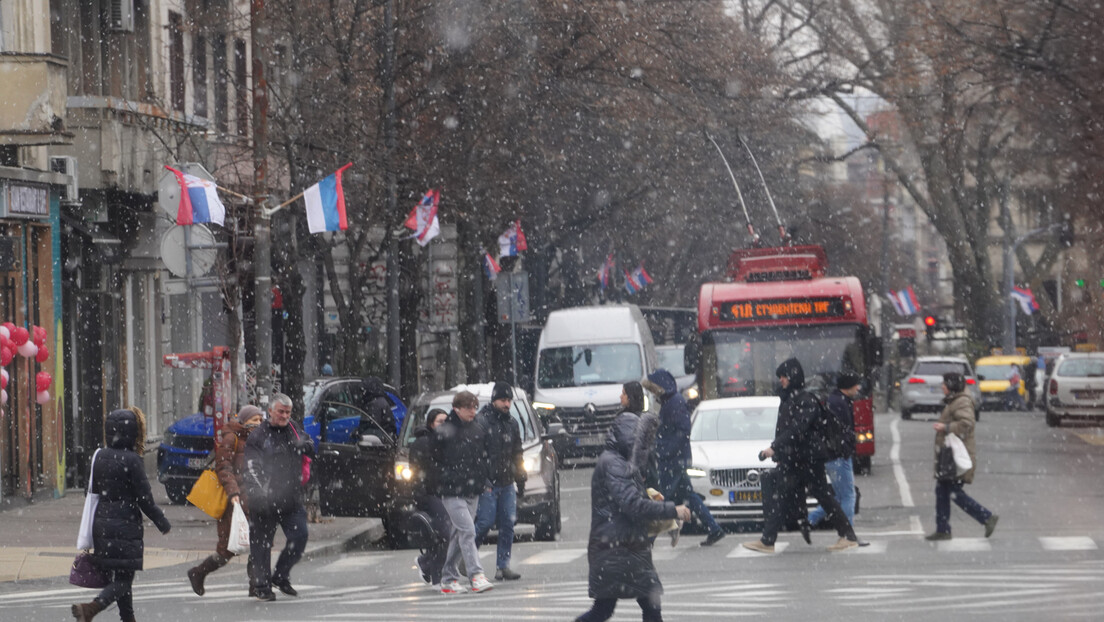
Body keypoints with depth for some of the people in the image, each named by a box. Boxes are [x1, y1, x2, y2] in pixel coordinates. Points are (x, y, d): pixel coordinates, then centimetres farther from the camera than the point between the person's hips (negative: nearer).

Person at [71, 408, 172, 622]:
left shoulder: (100, 457, 6)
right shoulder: (131, 460, -13)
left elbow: (92, 492, 13)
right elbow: (145, 499, -12)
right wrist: (163, 524, 1)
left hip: (101, 523, 7)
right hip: (126, 525, -7)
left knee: (118, 576, 16)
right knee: (124, 578, -5)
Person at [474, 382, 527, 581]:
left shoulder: (512, 423, 15)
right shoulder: (481, 421, -6)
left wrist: (521, 481, 17)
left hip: (507, 483, 6)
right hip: (488, 483, -6)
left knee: (508, 524, 2)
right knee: (485, 522, -9)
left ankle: (503, 566, 5)